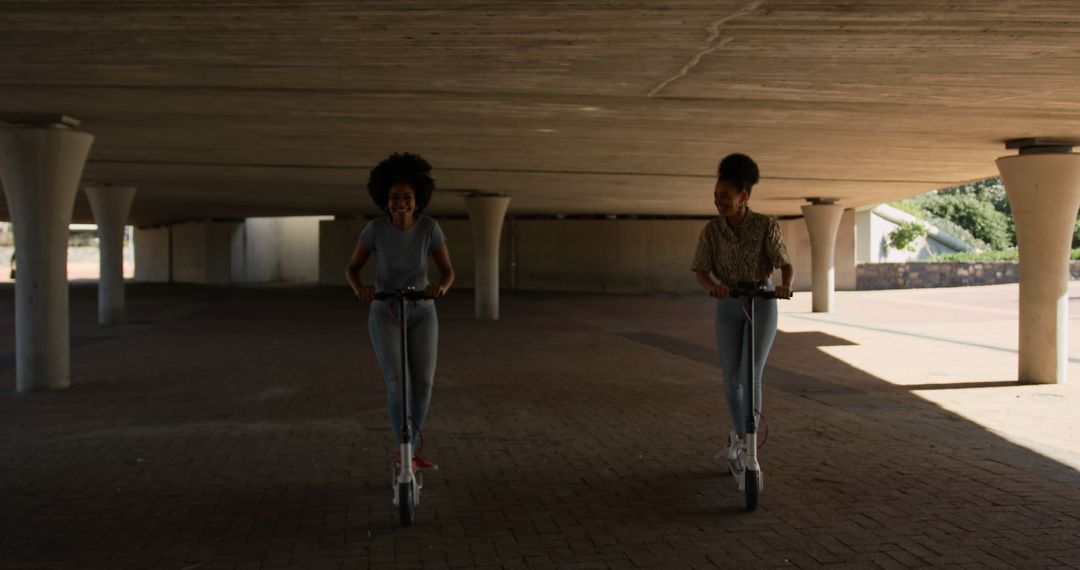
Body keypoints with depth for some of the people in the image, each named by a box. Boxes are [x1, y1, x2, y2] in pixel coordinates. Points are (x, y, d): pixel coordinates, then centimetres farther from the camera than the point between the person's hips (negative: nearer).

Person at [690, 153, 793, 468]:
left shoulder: (767, 225, -12)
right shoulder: (711, 230, -6)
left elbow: (786, 266, -14)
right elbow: (701, 272, -10)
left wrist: (785, 286, -38)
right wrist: (714, 286, -34)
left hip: (762, 303, -3)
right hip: (728, 305, 3)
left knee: (750, 377, -12)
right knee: (731, 379, 5)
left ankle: (749, 442, 2)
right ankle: (739, 435, 29)